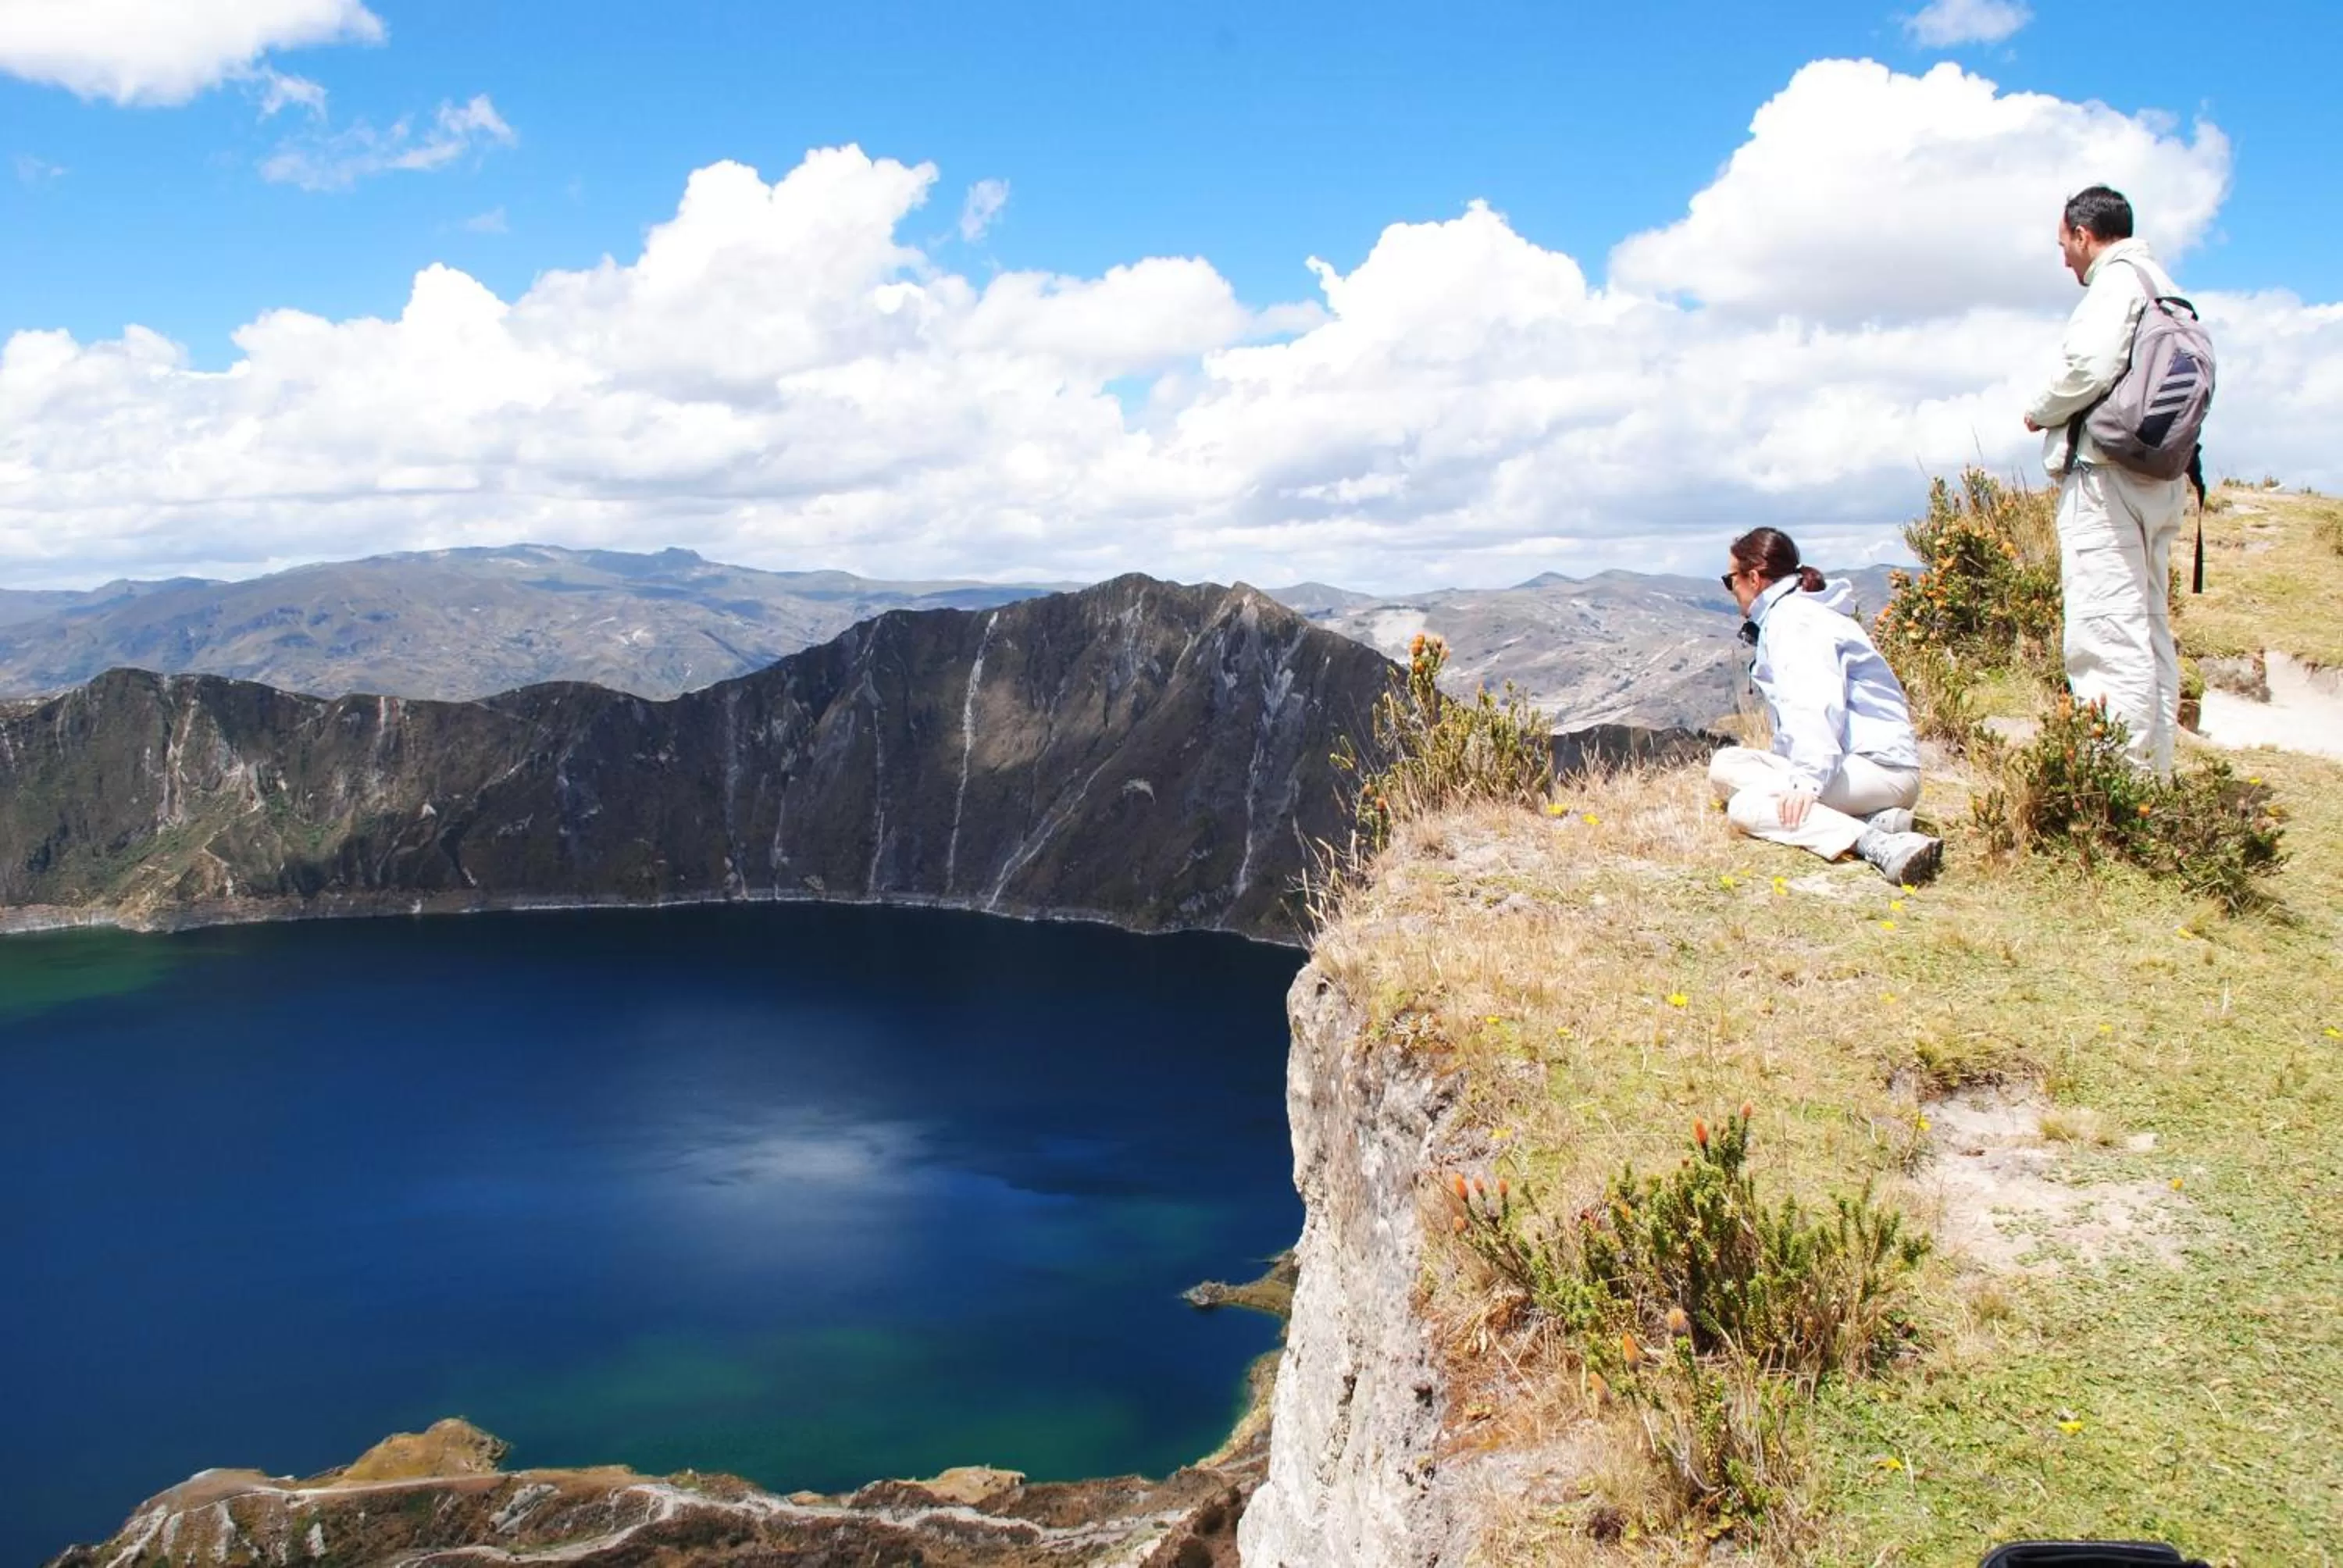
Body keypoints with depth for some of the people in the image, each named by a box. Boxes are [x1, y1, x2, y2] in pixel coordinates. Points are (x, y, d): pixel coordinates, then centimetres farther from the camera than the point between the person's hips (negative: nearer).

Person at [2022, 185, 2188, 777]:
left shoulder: (2116, 280, -6)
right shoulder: (2163, 286, 22)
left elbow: (2091, 366, -22)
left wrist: (2040, 411, -5)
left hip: (2106, 472, -10)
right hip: (2158, 477, 10)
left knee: (2107, 635, -13)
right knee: (2150, 632, 12)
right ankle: (2153, 780, 16)